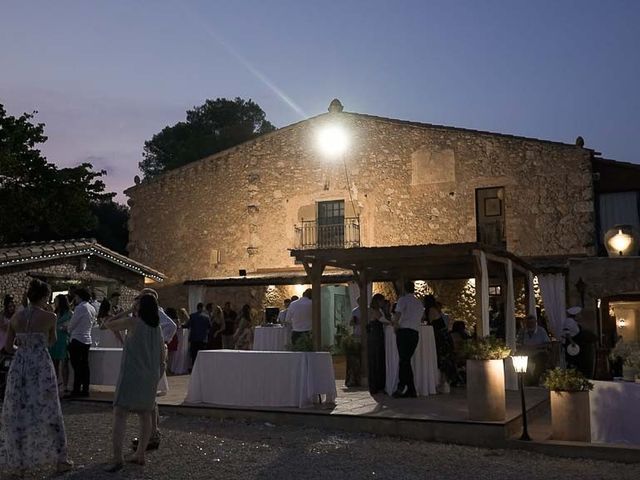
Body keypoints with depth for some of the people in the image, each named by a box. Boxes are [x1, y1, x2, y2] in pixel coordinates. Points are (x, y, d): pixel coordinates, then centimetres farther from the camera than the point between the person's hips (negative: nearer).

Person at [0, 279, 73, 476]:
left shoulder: (16, 317, 3)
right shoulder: (49, 316, -7)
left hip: (19, 366, 3)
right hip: (41, 366, -3)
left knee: (17, 415, 12)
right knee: (47, 413, 7)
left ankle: (17, 463, 19)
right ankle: (60, 459, 16)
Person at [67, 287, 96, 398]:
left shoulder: (80, 308, -13)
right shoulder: (92, 308, 11)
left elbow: (72, 324, -7)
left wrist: (69, 332, 15)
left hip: (77, 340, -8)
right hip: (87, 340, 8)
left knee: (77, 366, -4)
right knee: (84, 365, 9)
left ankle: (76, 390, -2)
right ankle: (85, 390, 12)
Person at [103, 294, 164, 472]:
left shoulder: (133, 321, -7)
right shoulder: (157, 328, 11)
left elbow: (109, 324, 6)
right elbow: (162, 358, 14)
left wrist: (127, 312, 8)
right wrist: (157, 377, 22)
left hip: (132, 375, -7)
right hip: (151, 377, 7)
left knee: (120, 413, -9)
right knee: (145, 414, 14)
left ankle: (118, 456, -18)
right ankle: (140, 454, 20)